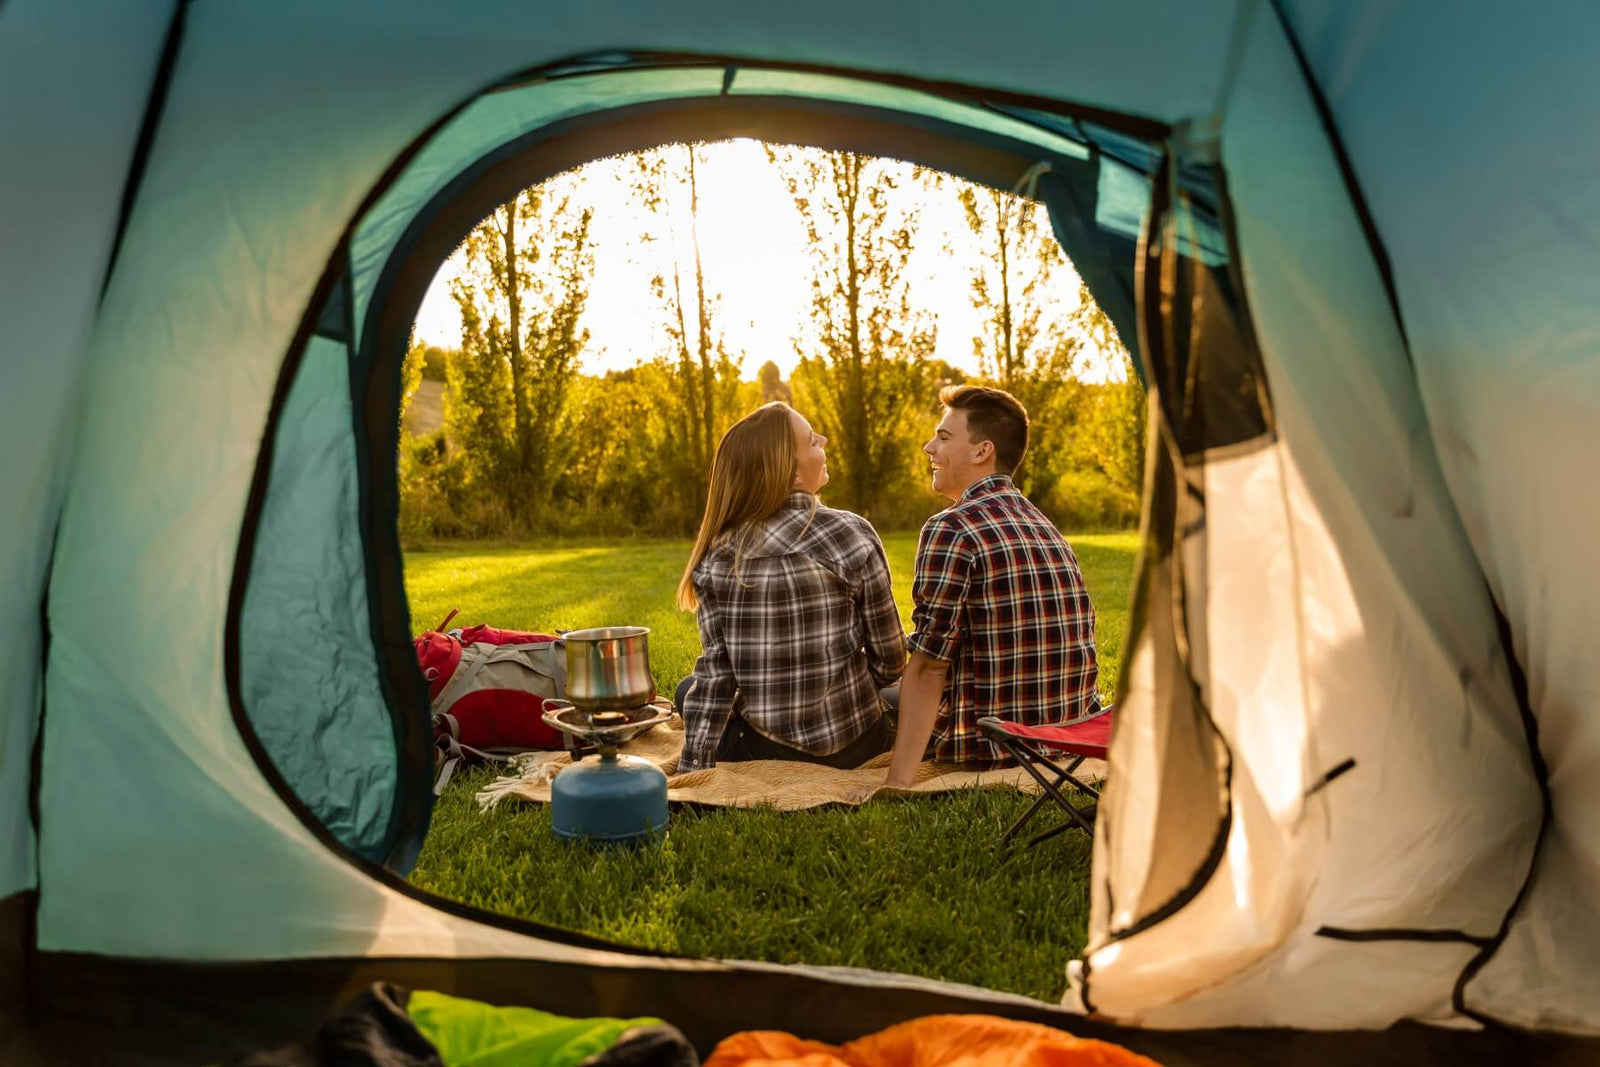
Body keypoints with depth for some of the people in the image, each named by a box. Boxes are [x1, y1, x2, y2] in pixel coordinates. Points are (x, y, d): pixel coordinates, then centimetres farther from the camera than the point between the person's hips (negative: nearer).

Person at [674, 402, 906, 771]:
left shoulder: (718, 555, -9)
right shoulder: (851, 534, -15)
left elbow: (714, 674, -9)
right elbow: (889, 659, -8)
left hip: (764, 752, 0)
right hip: (852, 747, 1)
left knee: (689, 690, 30)